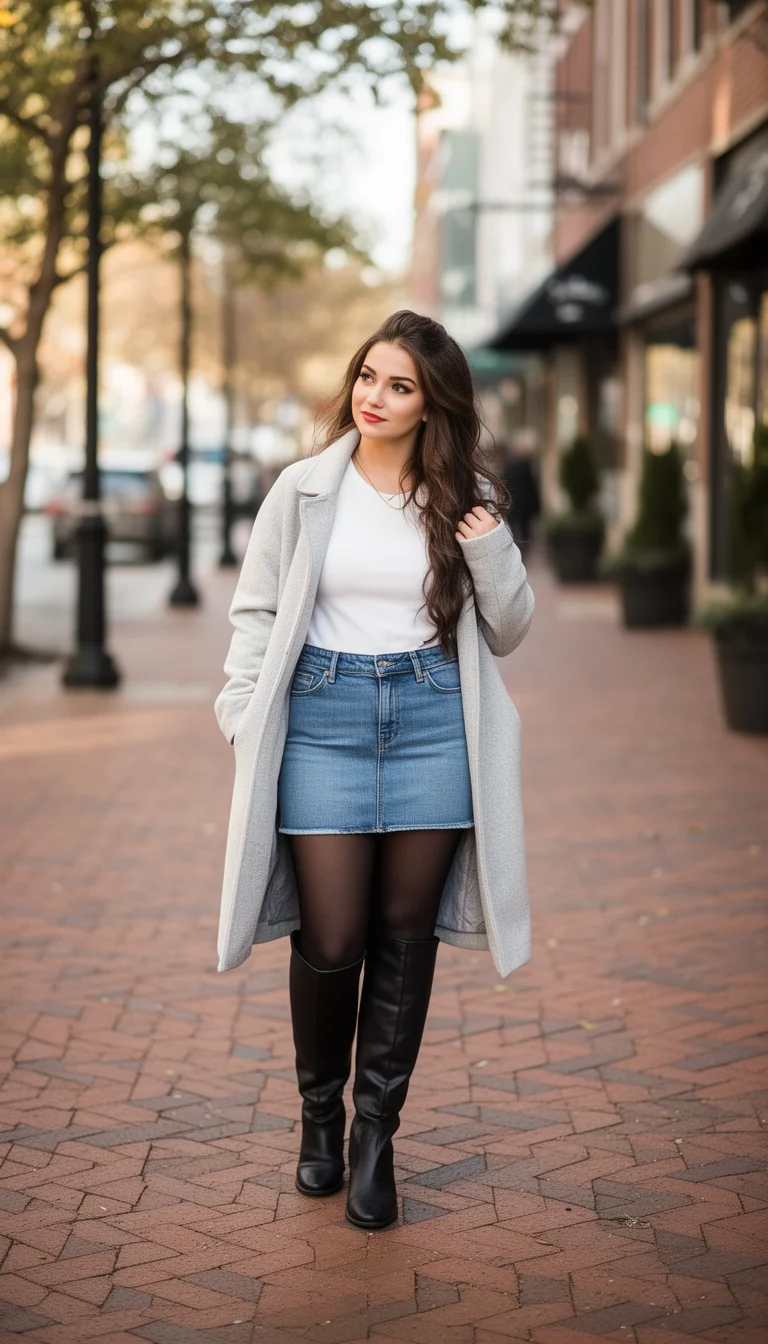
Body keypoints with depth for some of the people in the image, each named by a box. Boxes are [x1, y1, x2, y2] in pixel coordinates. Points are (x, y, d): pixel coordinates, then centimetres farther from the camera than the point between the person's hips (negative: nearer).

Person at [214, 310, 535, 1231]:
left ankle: (376, 1131, 18)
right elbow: (256, 609, 7)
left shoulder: (468, 500, 5)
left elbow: (506, 631, 10)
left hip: (433, 719, 1)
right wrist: (243, 713, -4)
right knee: (331, 939, -1)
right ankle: (319, 1113, 23)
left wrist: (491, 552, -7)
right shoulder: (304, 490, 2)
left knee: (406, 935, 5)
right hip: (324, 717, -1)